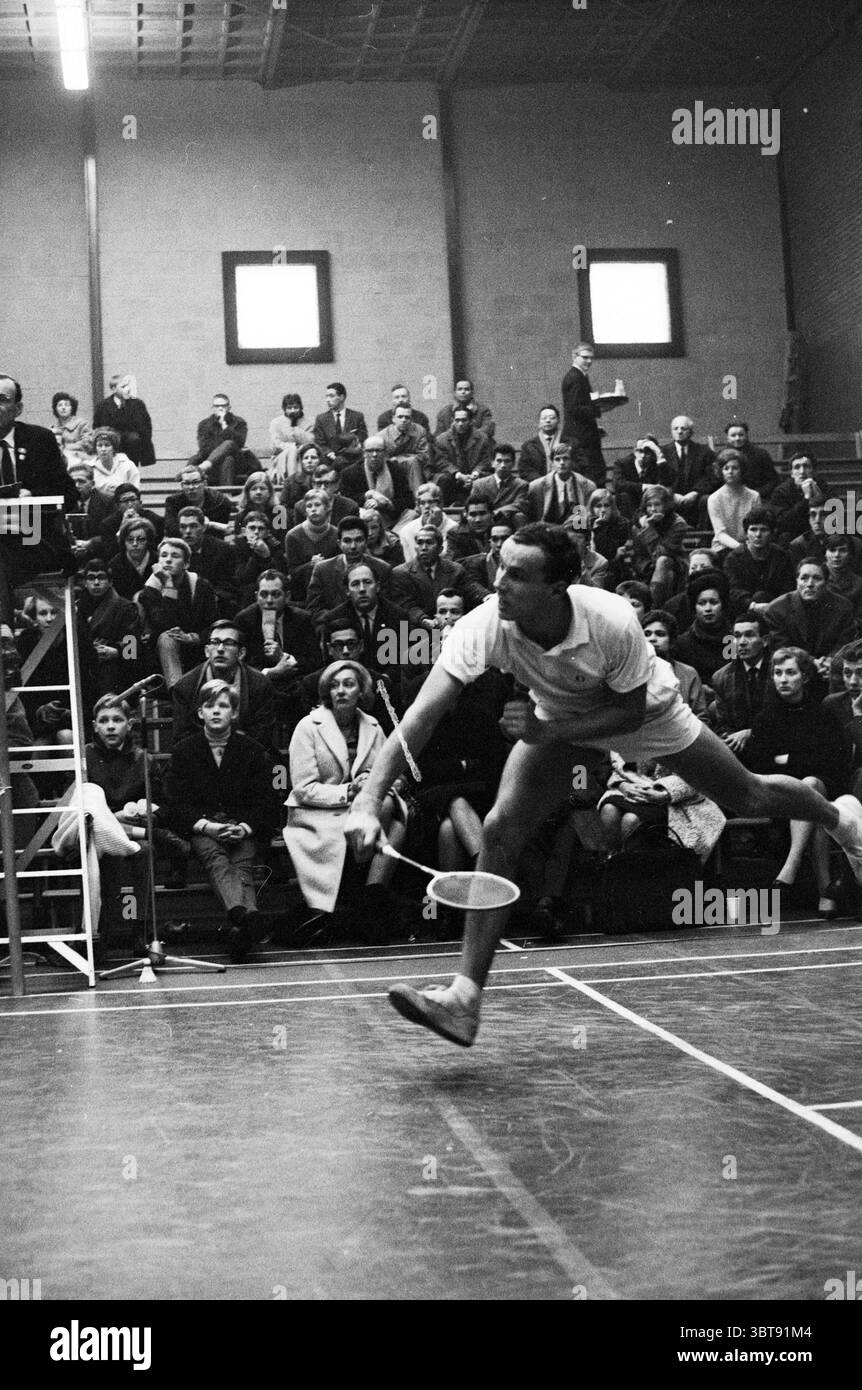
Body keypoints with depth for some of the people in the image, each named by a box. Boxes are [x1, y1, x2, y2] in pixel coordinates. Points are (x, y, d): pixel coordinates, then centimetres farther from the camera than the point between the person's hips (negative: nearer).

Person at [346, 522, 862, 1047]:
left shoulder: (613, 622, -40)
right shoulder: (483, 627, -36)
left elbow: (632, 710, -24)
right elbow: (421, 715, -42)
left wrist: (550, 731, -38)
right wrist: (369, 802, -54)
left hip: (645, 710, -1)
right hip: (554, 720, 2)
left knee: (750, 798, 12)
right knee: (501, 831, -19)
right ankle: (464, 999, -16)